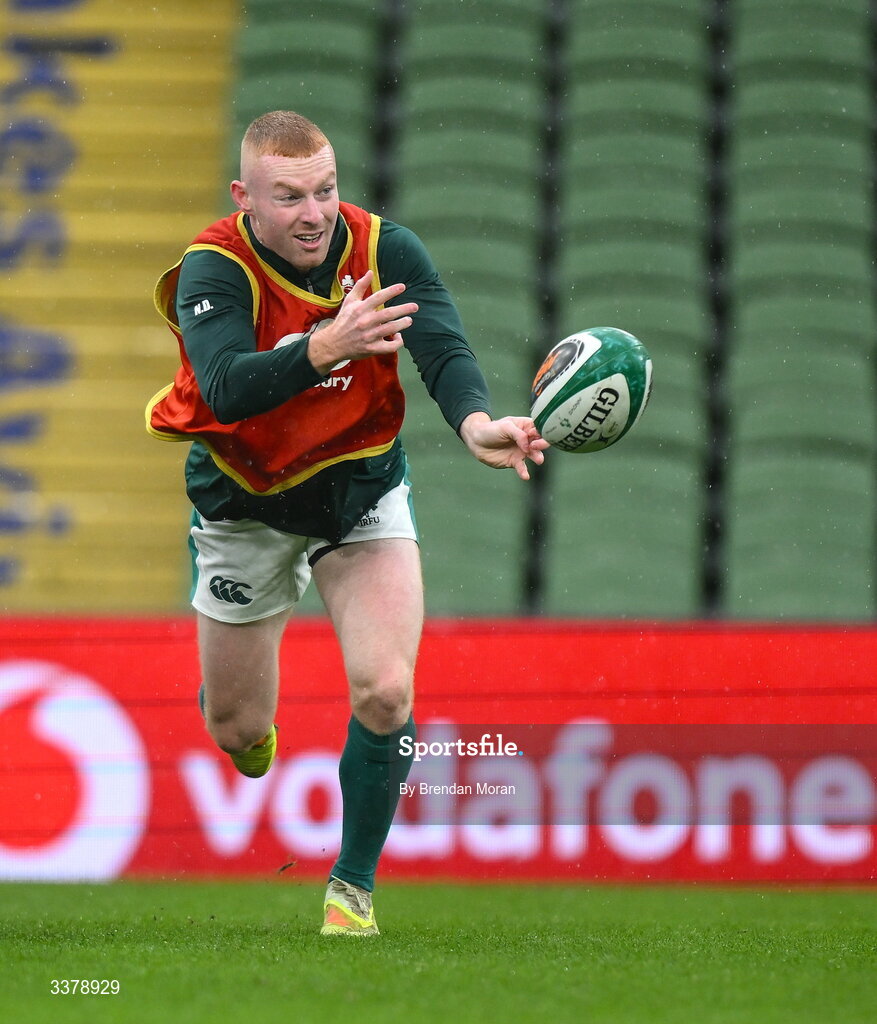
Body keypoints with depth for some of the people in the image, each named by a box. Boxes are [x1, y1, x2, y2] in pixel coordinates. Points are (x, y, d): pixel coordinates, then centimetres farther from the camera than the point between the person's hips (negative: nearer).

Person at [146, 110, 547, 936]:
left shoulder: (383, 250, -18)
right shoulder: (214, 271, -25)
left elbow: (443, 348, -32)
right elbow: (226, 386, -42)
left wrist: (476, 423, -54)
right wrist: (326, 348, -60)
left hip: (361, 489, 1)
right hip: (244, 501, -1)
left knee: (386, 692, -17)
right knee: (238, 728, 8)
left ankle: (353, 884, 4)